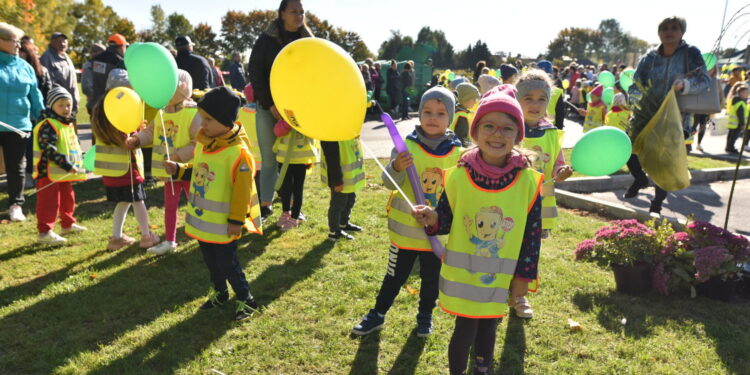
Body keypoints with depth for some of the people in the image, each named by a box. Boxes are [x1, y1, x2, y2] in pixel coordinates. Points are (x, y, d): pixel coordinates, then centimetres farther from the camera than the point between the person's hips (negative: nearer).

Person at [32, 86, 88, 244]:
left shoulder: (68, 124, 15)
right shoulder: (48, 125, -16)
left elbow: (74, 147, 26)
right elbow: (49, 149, -24)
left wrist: (79, 163, 18)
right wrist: (67, 165, -27)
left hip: (65, 173, 10)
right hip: (49, 172, -10)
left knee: (68, 198, 21)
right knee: (49, 202, -8)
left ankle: (68, 224, 36)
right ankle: (45, 232, -4)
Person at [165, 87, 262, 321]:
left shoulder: (237, 152, -23)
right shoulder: (203, 143, 2)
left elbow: (242, 190, -21)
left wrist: (237, 220, -18)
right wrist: (178, 170, 1)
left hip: (223, 223, -8)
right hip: (202, 218, 8)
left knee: (227, 262, 2)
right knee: (210, 259, 21)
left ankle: (246, 300, 21)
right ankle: (220, 292, 43)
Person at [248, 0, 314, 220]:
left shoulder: (308, 42, 9)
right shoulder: (267, 39, 1)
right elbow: (255, 73, -3)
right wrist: (269, 104, -11)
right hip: (269, 107, -2)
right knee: (269, 159, 1)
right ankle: (265, 205, 11)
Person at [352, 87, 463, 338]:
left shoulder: (458, 153, -5)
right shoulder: (407, 146, -11)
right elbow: (390, 183, -16)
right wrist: (396, 168, -36)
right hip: (406, 229, -2)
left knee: (432, 278, 18)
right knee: (395, 275, 12)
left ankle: (425, 316, 42)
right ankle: (378, 314, 33)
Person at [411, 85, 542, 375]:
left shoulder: (528, 181, -10)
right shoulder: (458, 176, -11)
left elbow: (533, 233, -2)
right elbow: (445, 221, -2)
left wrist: (524, 276, 0)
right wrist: (432, 220, -25)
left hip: (501, 278, 1)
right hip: (462, 274, -1)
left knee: (488, 329, 19)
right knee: (465, 332, 6)